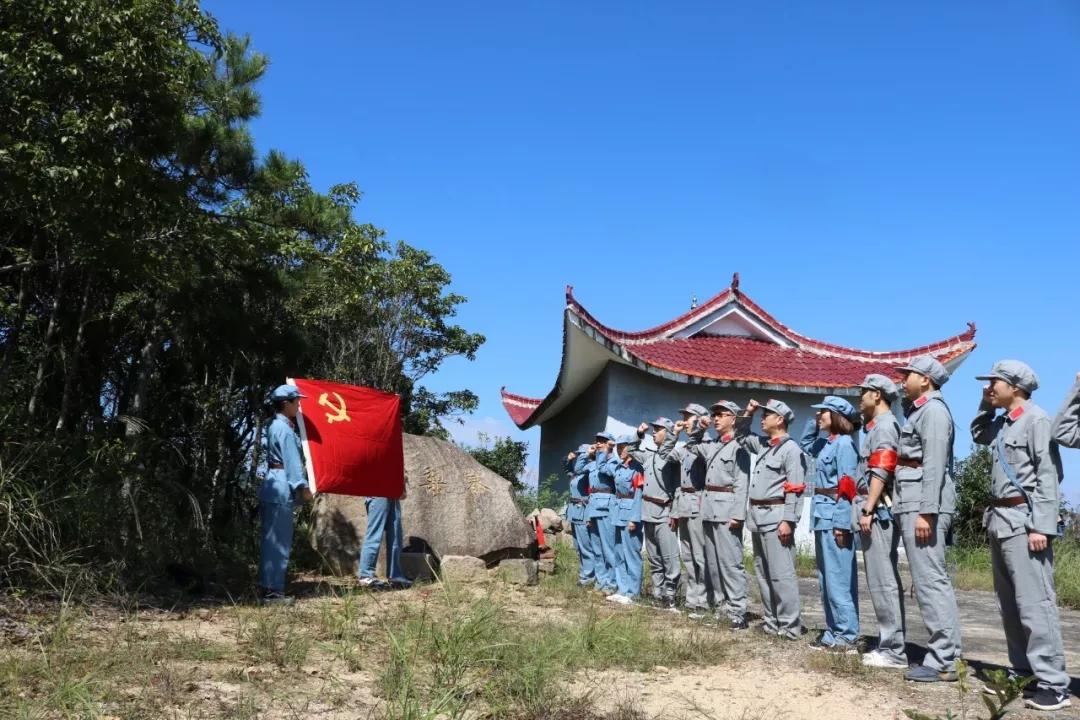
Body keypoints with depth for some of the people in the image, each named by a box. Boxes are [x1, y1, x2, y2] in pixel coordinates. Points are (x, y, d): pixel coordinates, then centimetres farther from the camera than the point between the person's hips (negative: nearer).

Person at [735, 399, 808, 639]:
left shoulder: (791, 449, -9)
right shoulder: (763, 445, 15)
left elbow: (794, 489, -15)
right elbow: (740, 436, 34)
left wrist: (788, 520, -21)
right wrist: (746, 414, 18)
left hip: (776, 516, -9)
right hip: (757, 516, 9)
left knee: (781, 573, -8)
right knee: (763, 572, 11)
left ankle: (790, 626, -5)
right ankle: (772, 621, 18)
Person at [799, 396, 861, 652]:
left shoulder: (844, 443, -10)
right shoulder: (827, 443, 15)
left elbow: (847, 486, -16)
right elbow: (804, 444, 37)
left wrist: (841, 524, -21)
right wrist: (813, 421, 20)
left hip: (835, 515, -10)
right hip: (823, 515, 10)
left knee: (838, 578, -7)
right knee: (826, 578, 12)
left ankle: (846, 637, -2)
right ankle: (833, 633, 18)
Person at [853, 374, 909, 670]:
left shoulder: (885, 425, -8)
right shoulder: (875, 426, 21)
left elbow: (881, 472, -18)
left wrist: (868, 510, -21)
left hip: (879, 510, -10)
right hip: (873, 509, 10)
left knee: (883, 580, -9)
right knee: (881, 580, 12)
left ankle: (894, 651, -6)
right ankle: (888, 644, 17)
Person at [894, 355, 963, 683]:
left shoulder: (933, 410, -9)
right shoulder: (921, 411, 21)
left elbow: (934, 465, -18)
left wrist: (925, 511, -23)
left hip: (924, 505, -11)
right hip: (916, 505, 11)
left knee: (929, 580, -9)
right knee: (934, 579, 12)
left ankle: (941, 662, -7)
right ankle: (948, 651, 18)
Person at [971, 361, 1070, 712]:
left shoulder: (1036, 418, -8)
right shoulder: (1002, 422, 15)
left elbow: (1048, 473, -14)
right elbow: (977, 433, 37)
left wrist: (1042, 525, -21)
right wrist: (986, 404, 18)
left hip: (1023, 518, -9)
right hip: (1000, 519, 9)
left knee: (1034, 602, -10)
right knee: (1010, 603, 12)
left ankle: (1053, 684, -7)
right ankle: (1024, 674, 19)